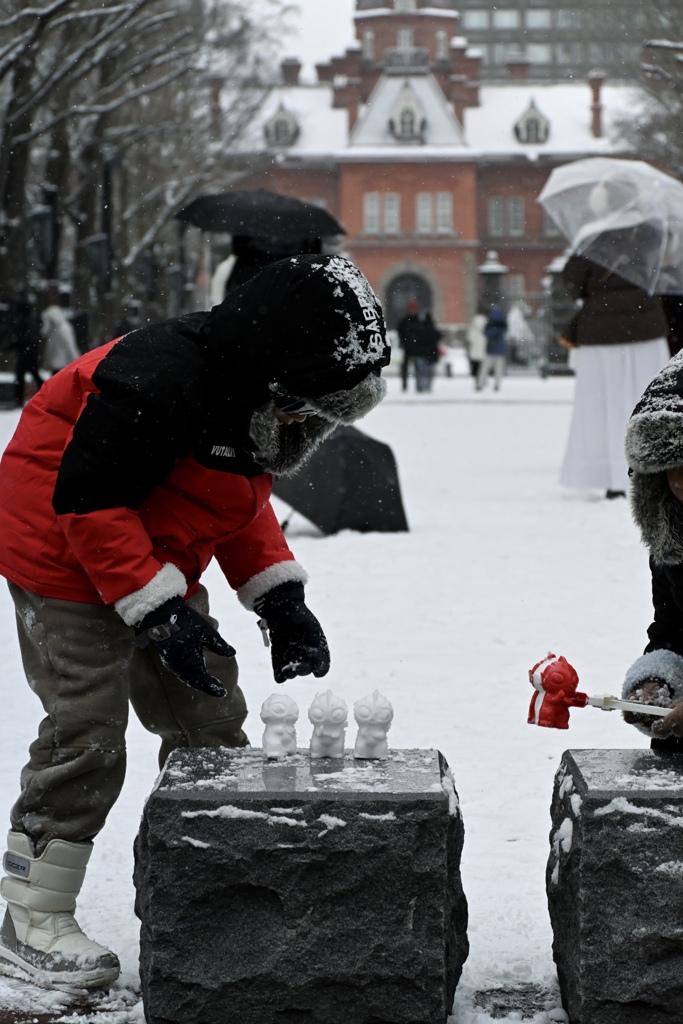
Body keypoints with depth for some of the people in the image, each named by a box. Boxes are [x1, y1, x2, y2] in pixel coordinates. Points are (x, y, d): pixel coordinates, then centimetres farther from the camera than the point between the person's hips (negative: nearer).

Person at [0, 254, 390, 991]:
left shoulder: (253, 399, -1)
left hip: (158, 573, 9)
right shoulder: (157, 385, -31)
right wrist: (157, 611, -30)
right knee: (86, 737, -12)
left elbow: (245, 500, 13)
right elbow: (88, 498, -29)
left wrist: (279, 598, 2)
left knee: (209, 721, 10)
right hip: (66, 563, -9)